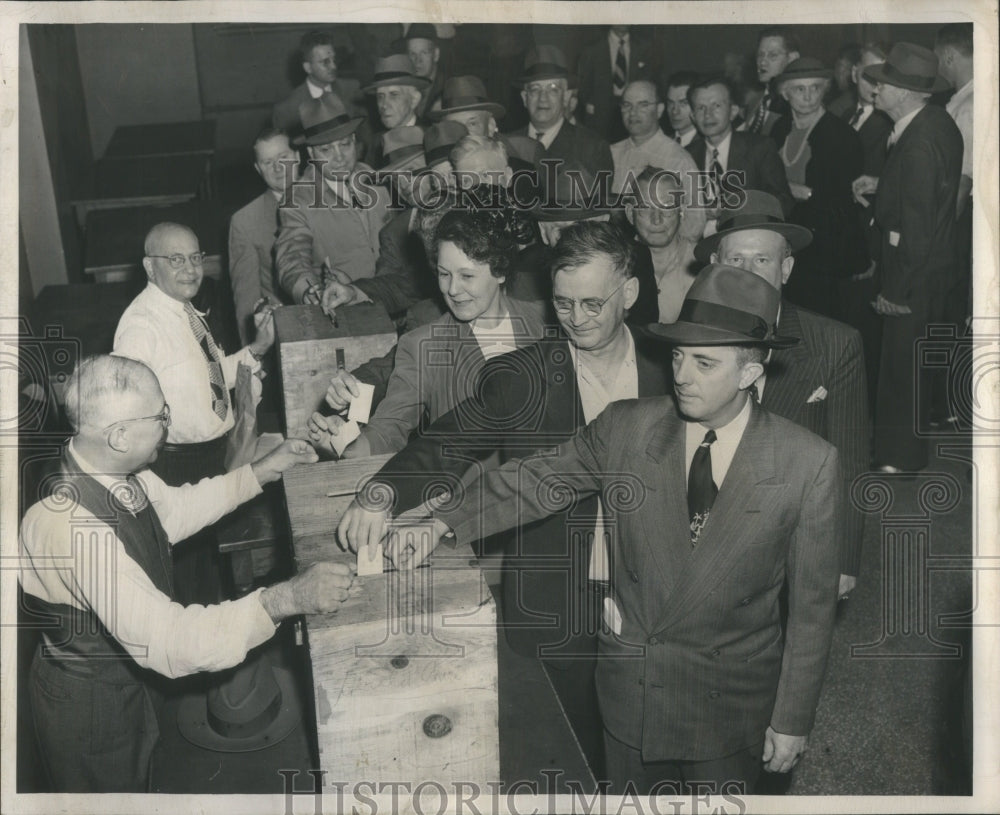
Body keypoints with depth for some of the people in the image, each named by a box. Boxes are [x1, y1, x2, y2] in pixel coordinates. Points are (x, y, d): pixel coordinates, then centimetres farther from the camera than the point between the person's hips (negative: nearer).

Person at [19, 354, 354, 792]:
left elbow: (174, 510, 7)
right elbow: (166, 641, -42)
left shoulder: (114, 469, -15)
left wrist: (263, 470, 1)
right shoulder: (71, 525, -41)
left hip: (131, 673, 7)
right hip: (91, 704, -7)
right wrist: (285, 599, -43)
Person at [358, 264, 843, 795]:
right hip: (630, 687, 2)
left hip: (732, 708, -2)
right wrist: (443, 521, -22)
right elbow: (534, 481, -6)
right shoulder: (624, 428, -8)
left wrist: (792, 719, -4)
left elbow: (811, 606, -8)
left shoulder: (808, 465, -14)